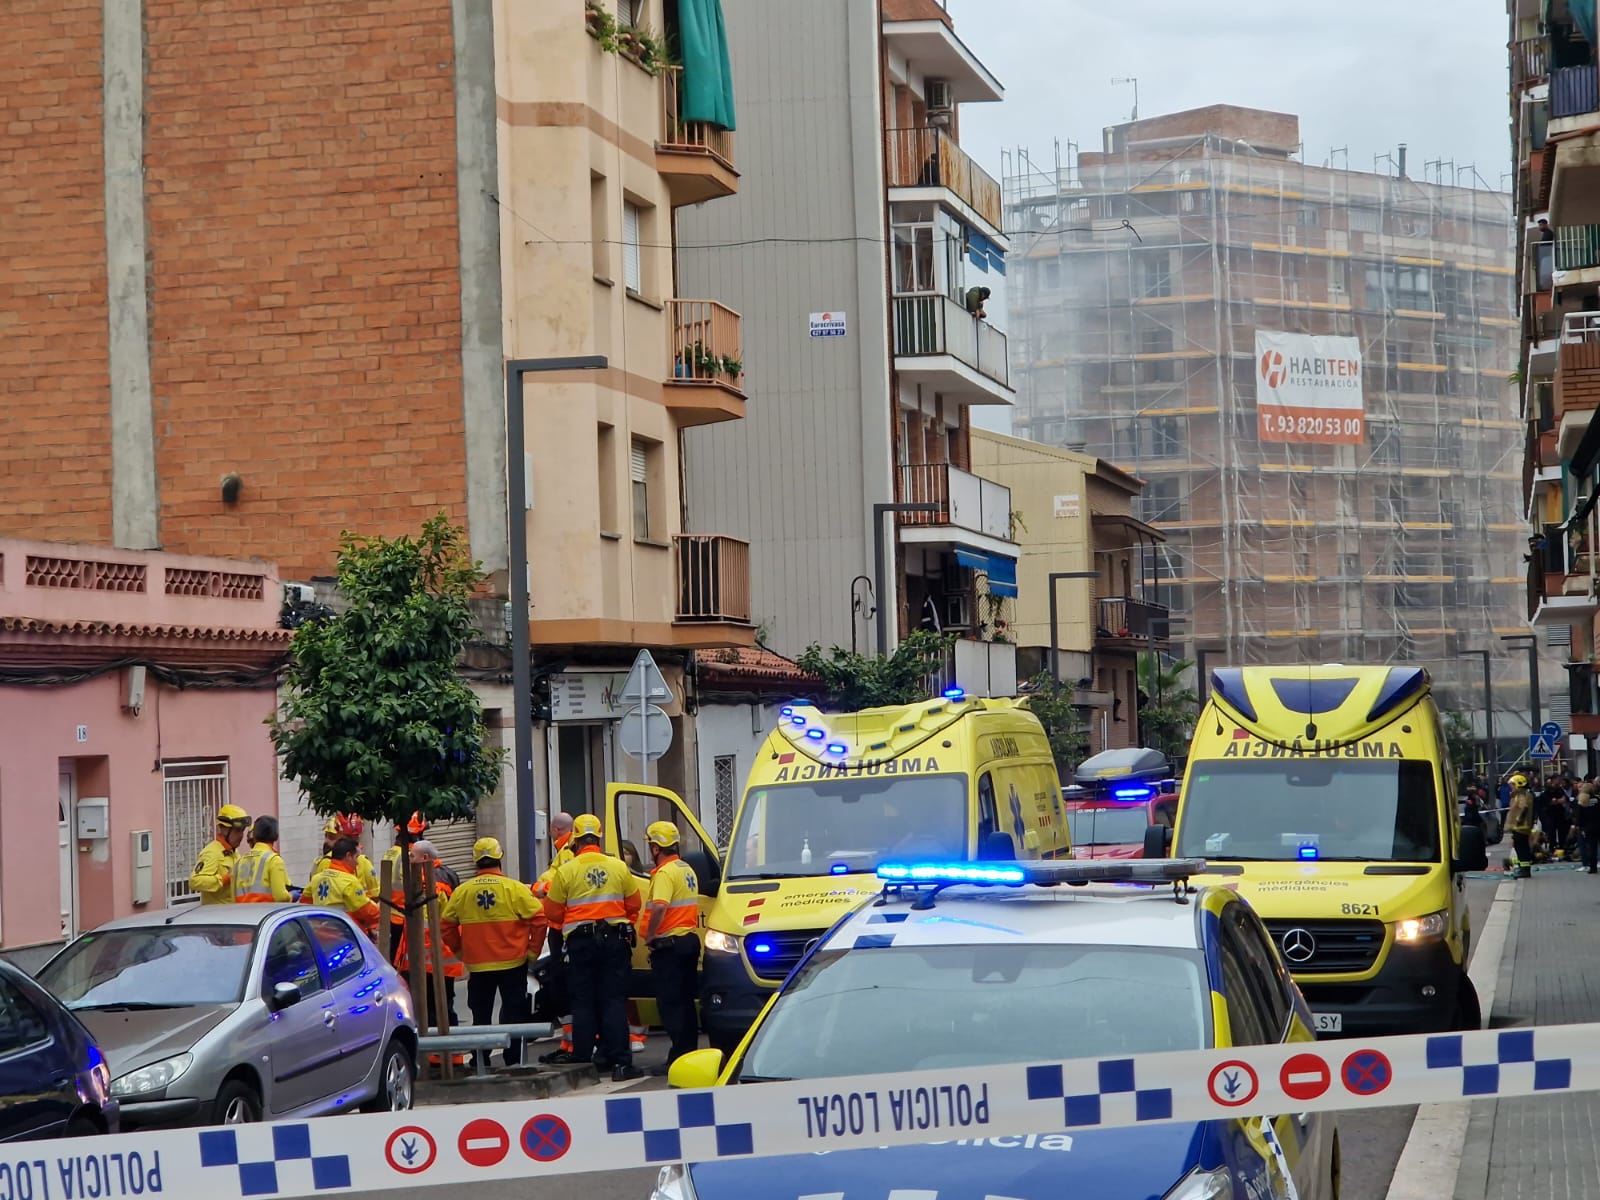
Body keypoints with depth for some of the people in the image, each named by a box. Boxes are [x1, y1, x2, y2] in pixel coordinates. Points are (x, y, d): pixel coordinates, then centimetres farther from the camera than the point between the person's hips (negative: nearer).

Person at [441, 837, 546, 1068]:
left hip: (477, 965, 2)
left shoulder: (462, 891, -1)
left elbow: (446, 925, 3)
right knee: (514, 1012, 6)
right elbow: (538, 918, -12)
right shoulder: (515, 888, -8)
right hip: (512, 963, -2)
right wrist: (532, 950, -1)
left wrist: (461, 951, 15)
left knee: (481, 1014, 12)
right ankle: (513, 1060, 3)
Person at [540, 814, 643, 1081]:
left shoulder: (565, 871, -4)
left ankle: (581, 1056, 8)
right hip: (615, 938, 1)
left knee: (583, 1001, 7)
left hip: (580, 941, -1)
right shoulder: (619, 867, 1)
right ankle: (620, 1061, -5)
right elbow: (634, 904, 7)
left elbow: (553, 912, 0)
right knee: (614, 1000, 1)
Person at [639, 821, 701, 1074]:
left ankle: (678, 1057, -9)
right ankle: (690, 1052, 17)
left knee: (670, 1003, -7)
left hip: (669, 942, -9)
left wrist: (649, 936, -19)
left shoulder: (664, 873, -15)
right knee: (686, 1001, 14)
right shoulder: (687, 870, 15)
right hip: (690, 939, 9)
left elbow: (659, 908, -28)